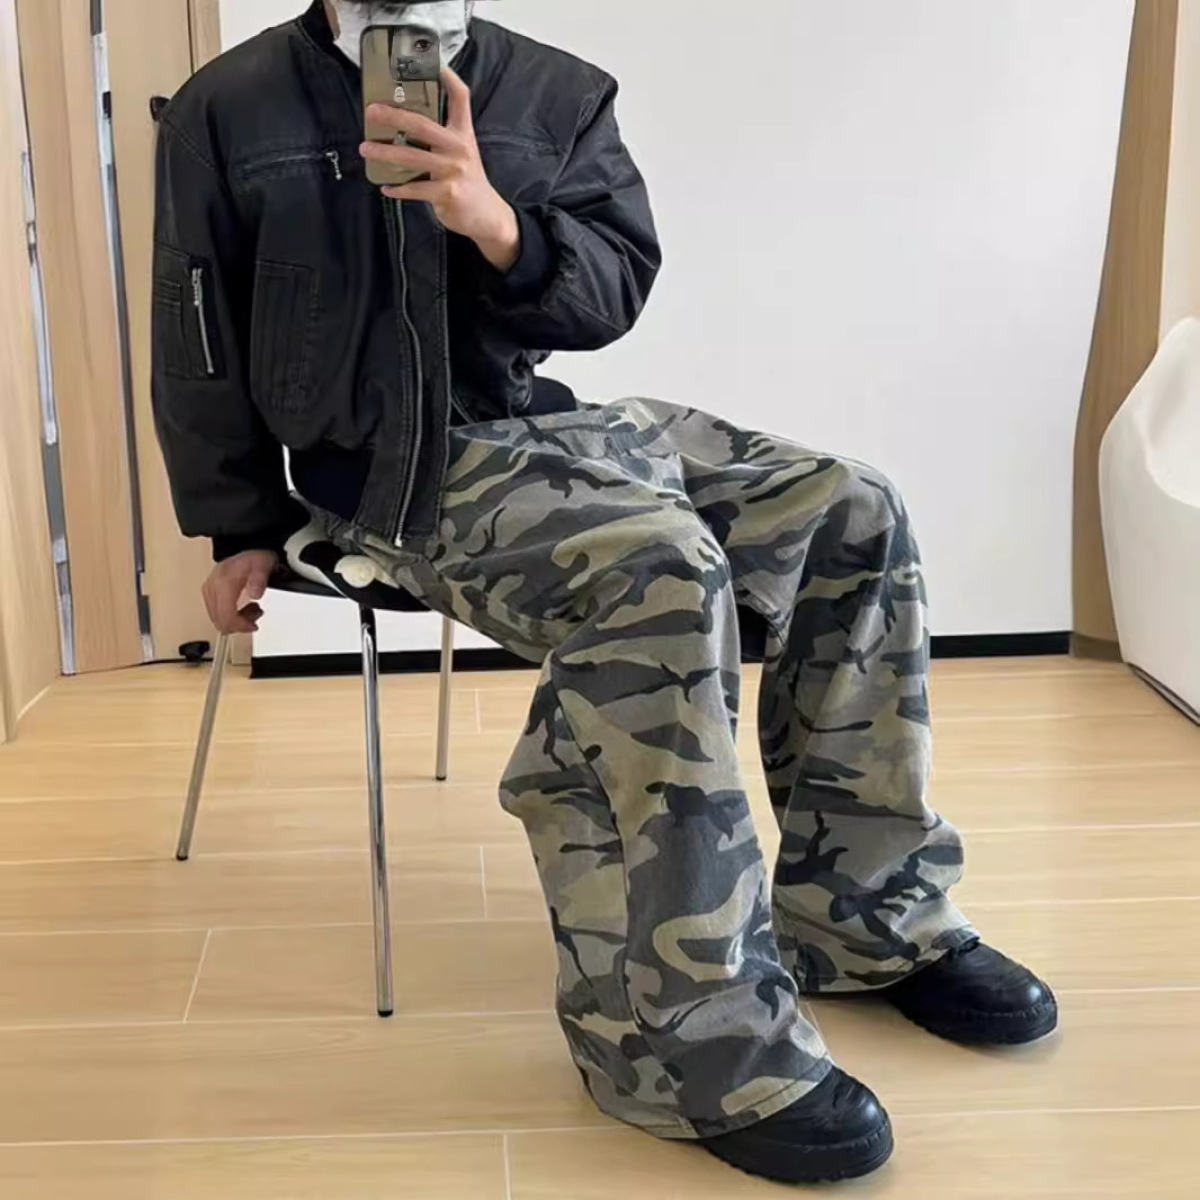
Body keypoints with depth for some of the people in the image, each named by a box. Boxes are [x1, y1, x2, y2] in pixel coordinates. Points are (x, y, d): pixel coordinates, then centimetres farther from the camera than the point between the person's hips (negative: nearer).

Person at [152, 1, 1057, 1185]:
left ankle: (866, 917, -2)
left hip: (551, 421, 5)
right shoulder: (226, 112, 0)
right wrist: (241, 531, 9)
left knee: (849, 512, -13)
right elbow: (199, 344, 6)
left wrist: (494, 222, -22)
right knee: (664, 566, -34)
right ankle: (693, 1036, -29)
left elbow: (618, 286, -2)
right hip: (393, 464, -5)